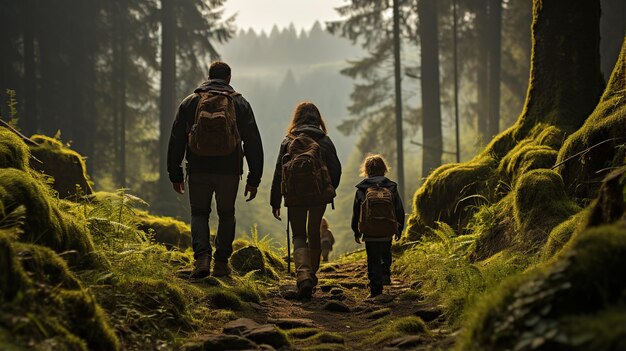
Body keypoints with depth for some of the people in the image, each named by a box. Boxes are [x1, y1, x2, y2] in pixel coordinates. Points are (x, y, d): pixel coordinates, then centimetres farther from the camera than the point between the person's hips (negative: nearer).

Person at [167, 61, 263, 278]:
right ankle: (222, 263, 13)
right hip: (229, 171, 0)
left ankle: (202, 257, -10)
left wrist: (175, 175, 13)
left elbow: (176, 141, 8)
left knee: (199, 213, 11)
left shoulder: (189, 102, 8)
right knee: (226, 215, 15)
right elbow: (253, 143, 3)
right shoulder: (240, 104, 6)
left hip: (198, 170, 0)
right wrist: (254, 179, 6)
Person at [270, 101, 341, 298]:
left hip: (295, 195, -1)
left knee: (299, 236, 5)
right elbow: (336, 168, -2)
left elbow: (278, 173, 0)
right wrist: (331, 190, 17)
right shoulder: (324, 140, 3)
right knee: (314, 234, 18)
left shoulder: (288, 141, 3)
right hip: (319, 194, 1)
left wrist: (275, 202, 4)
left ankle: (303, 276, -19)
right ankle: (312, 274, 27)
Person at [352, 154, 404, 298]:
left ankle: (375, 290, -2)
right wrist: (399, 229, 19)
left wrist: (356, 232, 15)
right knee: (385, 254, 27)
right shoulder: (391, 187, 3)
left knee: (373, 260, 4)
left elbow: (356, 212, 5)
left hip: (369, 232, -1)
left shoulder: (361, 189, 1)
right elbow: (400, 210, 8)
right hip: (388, 232, 1)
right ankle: (385, 274, 11)